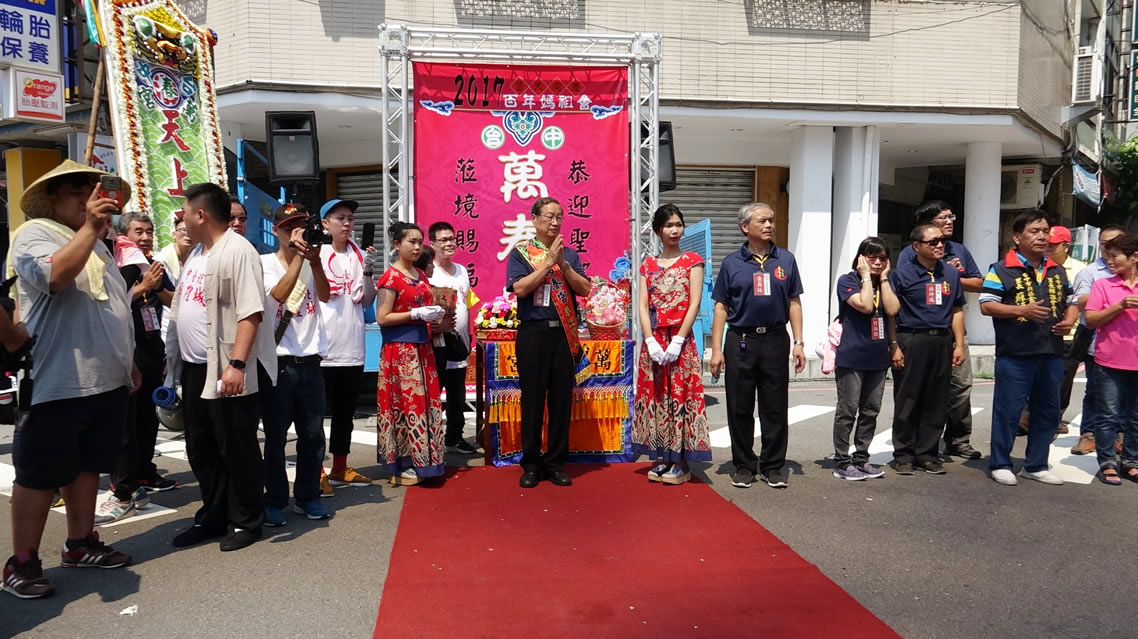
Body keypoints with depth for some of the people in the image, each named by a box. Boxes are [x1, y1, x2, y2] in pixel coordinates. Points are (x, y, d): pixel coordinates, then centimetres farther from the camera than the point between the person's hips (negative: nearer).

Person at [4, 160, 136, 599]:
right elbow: (56, 275, -30)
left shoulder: (97, 243, 18)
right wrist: (89, 227, -29)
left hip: (106, 382, 8)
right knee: (40, 474, 1)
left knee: (88, 465, 15)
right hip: (56, 385, -8)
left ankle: (80, 544, 27)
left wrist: (127, 363, 23)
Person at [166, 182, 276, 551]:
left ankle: (245, 522, 15)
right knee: (201, 450, 16)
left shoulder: (238, 251, -15)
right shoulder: (197, 254, 16)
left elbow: (250, 312, -23)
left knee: (236, 450, 2)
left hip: (225, 372, -10)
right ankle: (213, 517, 29)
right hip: (193, 369, 10)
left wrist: (237, 364, -29)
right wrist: (175, 358, 19)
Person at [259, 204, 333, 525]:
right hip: (277, 363, -4)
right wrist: (299, 256, -17)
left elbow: (324, 296, -7)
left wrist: (314, 260, -18)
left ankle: (307, 496, 23)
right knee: (276, 436, 5)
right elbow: (280, 294, -19)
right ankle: (275, 501, 18)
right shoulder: (264, 263, -2)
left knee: (313, 435, 9)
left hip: (309, 362, 4)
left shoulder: (310, 263, 9)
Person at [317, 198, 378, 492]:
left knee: (345, 412, 14)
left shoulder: (360, 256, 7)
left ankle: (340, 468, 25)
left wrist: (367, 271, -11)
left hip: (353, 348, 5)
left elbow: (368, 301, 3)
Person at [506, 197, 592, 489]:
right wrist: (549, 261, -12)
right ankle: (531, 464, 14)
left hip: (564, 333, 3)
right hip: (533, 332, -3)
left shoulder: (570, 254, 11)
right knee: (532, 398, 2)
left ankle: (556, 462, 16)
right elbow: (520, 288, -12)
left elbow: (584, 289, 2)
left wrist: (563, 264, -10)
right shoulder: (520, 253, 3)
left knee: (562, 398, 5)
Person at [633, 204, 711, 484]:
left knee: (681, 395, -4)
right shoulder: (648, 265, 11)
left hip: (681, 340, -4)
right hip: (653, 341, 4)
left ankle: (681, 462, 4)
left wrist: (677, 341, -14)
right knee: (655, 396, 6)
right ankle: (661, 458, 16)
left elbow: (694, 304, -6)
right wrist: (651, 341, -9)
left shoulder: (692, 261, 2)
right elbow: (643, 307, 4)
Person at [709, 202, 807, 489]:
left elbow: (794, 303, 9)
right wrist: (716, 350, -3)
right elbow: (721, 307, 3)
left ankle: (773, 466, 18)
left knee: (775, 408, 6)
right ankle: (743, 466, 18)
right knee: (740, 409, 5)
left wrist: (798, 343, 2)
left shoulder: (786, 260, 8)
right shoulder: (732, 263, 3)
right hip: (740, 341, -1)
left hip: (775, 340, 1)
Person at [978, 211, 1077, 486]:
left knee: (1047, 411, 12)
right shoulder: (1001, 270, -5)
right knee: (1007, 411, -1)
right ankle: (1000, 464, 11)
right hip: (1014, 355, -6)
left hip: (1052, 354, 6)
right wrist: (1021, 310, -21)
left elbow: (1071, 303, 20)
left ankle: (1035, 465, 23)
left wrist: (1069, 320, -2)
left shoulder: (1058, 271, 14)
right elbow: (986, 305, -10)